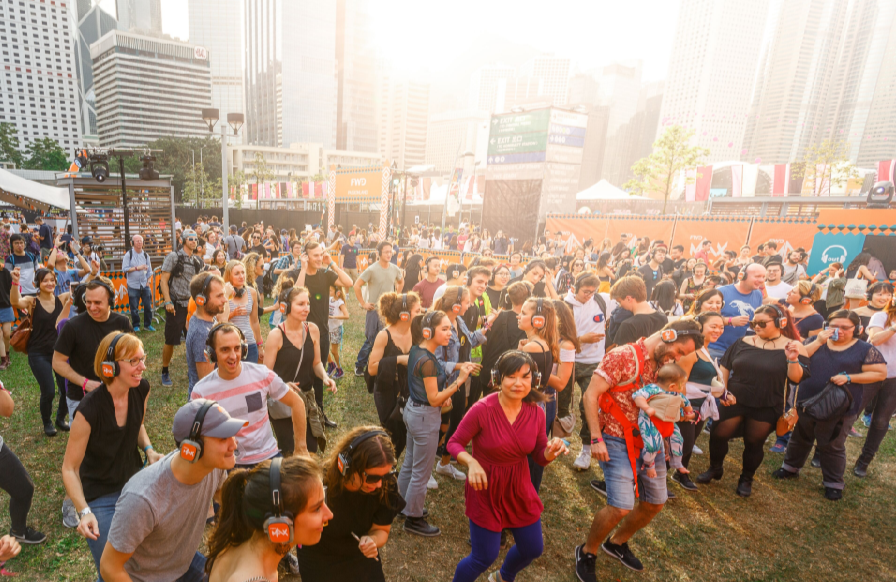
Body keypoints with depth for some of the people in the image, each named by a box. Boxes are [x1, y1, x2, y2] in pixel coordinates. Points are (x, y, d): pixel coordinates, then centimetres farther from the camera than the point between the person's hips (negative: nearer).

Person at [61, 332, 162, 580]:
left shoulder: (141, 388, -13)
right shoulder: (90, 409, -28)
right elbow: (70, 468, -17)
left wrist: (149, 450, -8)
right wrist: (84, 512, -26)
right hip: (101, 498, -5)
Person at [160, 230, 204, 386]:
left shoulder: (198, 261, 10)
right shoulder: (173, 257, -4)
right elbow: (164, 280, -7)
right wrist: (168, 302, -15)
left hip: (192, 305, 4)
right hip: (176, 306, -4)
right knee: (170, 342, 2)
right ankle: (165, 372, 19)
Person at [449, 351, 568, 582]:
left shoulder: (536, 413, -11)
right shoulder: (482, 409, -25)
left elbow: (540, 457, 0)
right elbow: (454, 443, -14)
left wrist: (552, 450, -22)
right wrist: (471, 462, -33)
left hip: (519, 489, 5)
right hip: (486, 490, -5)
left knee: (533, 549, 20)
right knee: (484, 557, 5)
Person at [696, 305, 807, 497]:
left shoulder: (793, 347, -6)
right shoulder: (744, 342, 1)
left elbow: (796, 379, -12)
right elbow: (724, 367, 6)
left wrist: (793, 359, -28)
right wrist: (722, 389, -4)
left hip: (766, 408, -2)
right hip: (734, 401, 2)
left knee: (754, 443, 11)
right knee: (718, 435, 3)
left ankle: (746, 479, 35)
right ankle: (715, 469, 28)